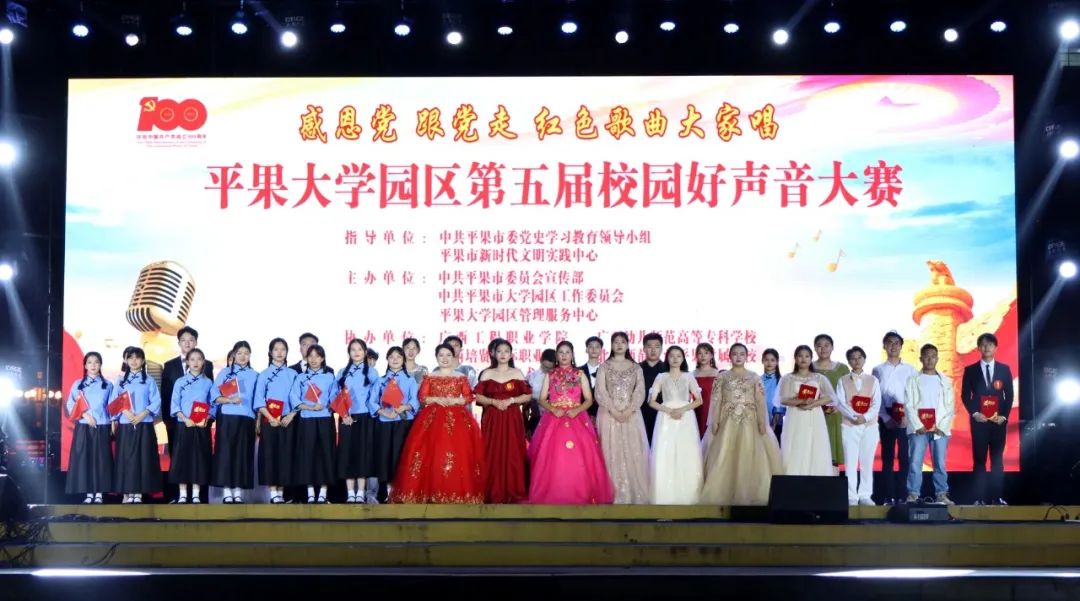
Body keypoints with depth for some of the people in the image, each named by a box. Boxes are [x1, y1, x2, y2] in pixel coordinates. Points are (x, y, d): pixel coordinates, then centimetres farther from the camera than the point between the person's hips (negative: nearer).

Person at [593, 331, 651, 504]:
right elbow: (600, 392, -3)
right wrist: (614, 411, -14)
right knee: (612, 454, -3)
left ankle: (635, 493, 2)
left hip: (632, 415, 1)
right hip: (609, 415, -1)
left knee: (633, 453, -2)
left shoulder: (636, 368, 10)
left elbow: (640, 392, 1)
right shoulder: (604, 367, 6)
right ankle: (614, 494, -1)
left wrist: (628, 411, -13)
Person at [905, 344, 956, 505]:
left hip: (940, 429, 1)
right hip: (918, 429, -1)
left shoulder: (945, 381, 10)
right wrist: (918, 426, -11)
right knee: (915, 463, -5)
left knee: (940, 464, 1)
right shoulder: (913, 380, 7)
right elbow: (909, 406, 0)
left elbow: (950, 407, 6)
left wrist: (942, 427, -7)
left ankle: (941, 495, 6)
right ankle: (913, 495, -2)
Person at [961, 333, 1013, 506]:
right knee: (979, 460, -3)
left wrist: (1004, 415, -5)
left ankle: (997, 497, 0)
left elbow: (1009, 395, 6)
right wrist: (975, 413, -9)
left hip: (999, 420, 1)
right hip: (979, 421, -1)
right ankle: (980, 498, -4)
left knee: (997, 459, 0)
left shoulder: (1004, 369, 8)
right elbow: (965, 396, 4)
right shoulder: (970, 370, 5)